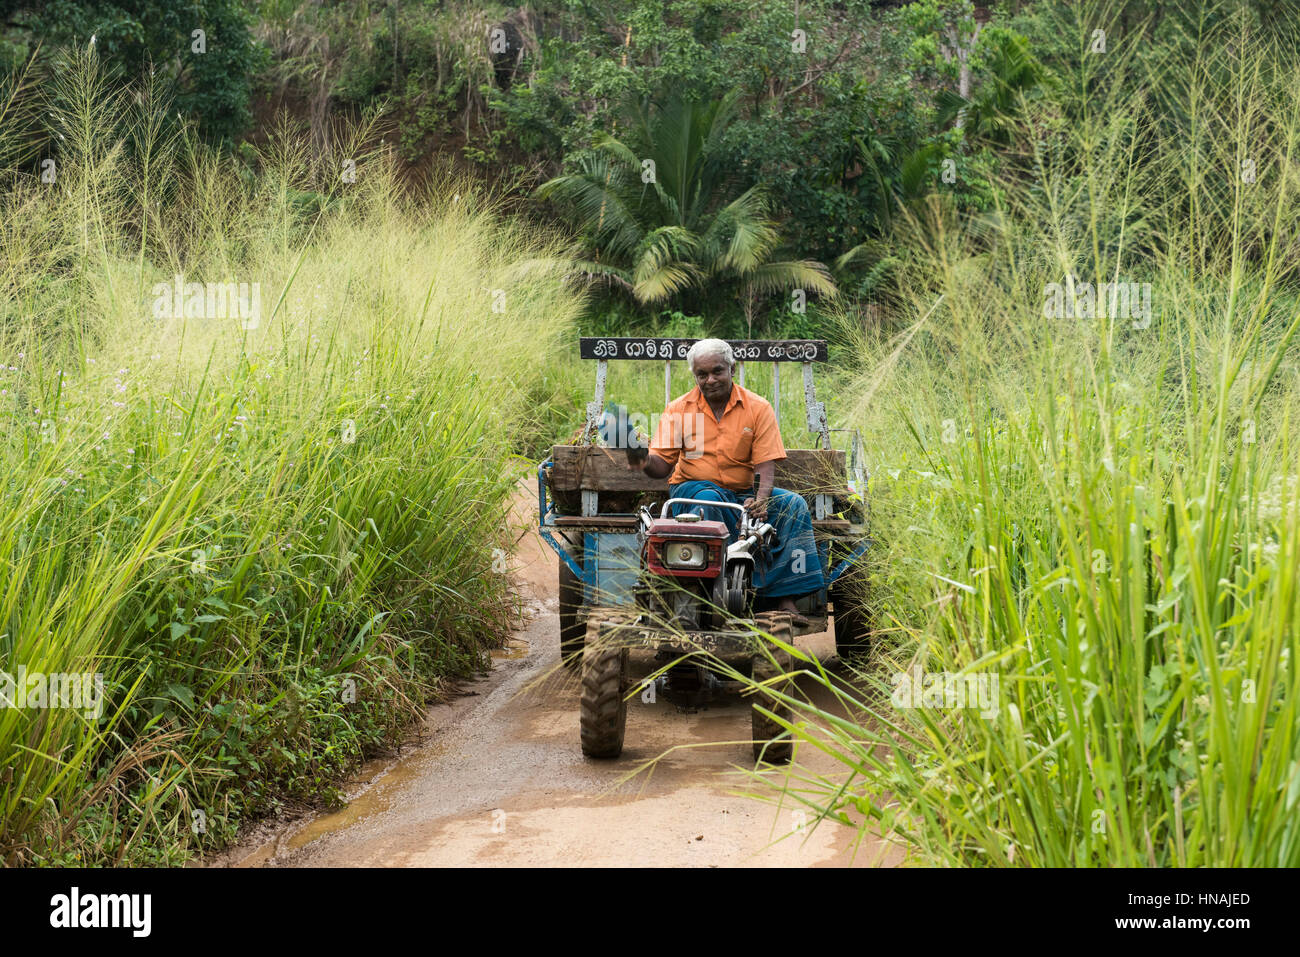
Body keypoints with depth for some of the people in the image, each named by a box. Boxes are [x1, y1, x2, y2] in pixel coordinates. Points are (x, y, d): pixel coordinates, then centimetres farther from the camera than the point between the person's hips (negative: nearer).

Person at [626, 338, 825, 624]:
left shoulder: (758, 408, 1)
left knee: (793, 504, -22)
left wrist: (761, 499, -26)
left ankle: (785, 599, -25)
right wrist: (646, 462, -25)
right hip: (692, 489, -2)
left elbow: (766, 463, -7)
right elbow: (663, 465, 0)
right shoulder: (679, 410, 2)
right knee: (707, 499, -37)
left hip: (742, 494, 2)